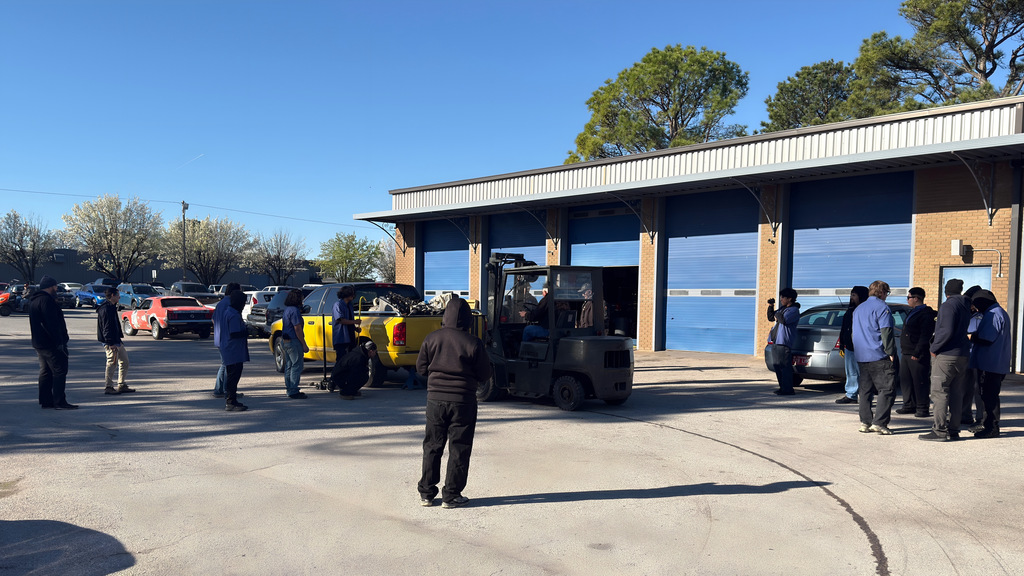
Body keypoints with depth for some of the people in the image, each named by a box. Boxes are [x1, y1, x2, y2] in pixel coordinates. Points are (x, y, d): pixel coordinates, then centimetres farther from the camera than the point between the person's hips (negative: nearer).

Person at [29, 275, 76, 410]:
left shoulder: (34, 300, 17)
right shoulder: (46, 300, -16)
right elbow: (52, 323, -23)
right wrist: (59, 341, -22)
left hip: (39, 343, 11)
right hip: (51, 344, -11)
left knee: (46, 372, 14)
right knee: (59, 371, -7)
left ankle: (45, 400, 18)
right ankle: (59, 401, -7)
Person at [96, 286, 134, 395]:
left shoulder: (111, 307, 17)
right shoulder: (106, 309, -16)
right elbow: (107, 328, -21)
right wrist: (111, 343, -24)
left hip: (116, 341, 11)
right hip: (111, 342, -11)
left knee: (124, 361, 13)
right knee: (112, 363, -6)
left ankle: (122, 386, 18)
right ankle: (108, 387, 1)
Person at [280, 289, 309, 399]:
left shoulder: (287, 309, 13)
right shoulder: (294, 310, -17)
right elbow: (297, 329, -20)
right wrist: (304, 345, -18)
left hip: (286, 341, 10)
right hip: (294, 341, -10)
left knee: (289, 366, 14)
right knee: (296, 366, -6)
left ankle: (289, 389, 20)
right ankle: (293, 391, -5)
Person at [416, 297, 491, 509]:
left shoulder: (431, 339, -3)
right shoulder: (473, 343, -11)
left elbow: (421, 367, 7)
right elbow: (484, 374, -4)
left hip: (435, 398, 3)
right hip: (463, 401, -3)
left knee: (432, 446, 14)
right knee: (459, 449, 7)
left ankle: (426, 493, 19)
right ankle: (451, 496, 11)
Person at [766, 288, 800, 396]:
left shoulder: (794, 310, -9)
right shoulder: (782, 308, 19)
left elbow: (784, 320, -25)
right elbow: (771, 318, 24)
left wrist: (777, 316, -5)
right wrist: (771, 306, 11)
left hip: (784, 342, -10)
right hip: (776, 341, 10)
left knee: (785, 366, -9)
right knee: (777, 366, 12)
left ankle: (788, 389, -5)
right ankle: (782, 387, 21)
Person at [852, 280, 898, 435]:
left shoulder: (858, 308, 19)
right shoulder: (881, 307, -6)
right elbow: (886, 332, -13)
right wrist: (891, 352, -10)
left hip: (861, 357, 7)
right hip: (879, 356, -7)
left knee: (865, 390, 9)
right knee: (887, 389, -3)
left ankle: (865, 422, 8)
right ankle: (879, 422, -10)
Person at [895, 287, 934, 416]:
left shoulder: (926, 314, -11)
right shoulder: (913, 312, 19)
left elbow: (925, 336, -18)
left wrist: (917, 352, -22)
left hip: (918, 356, -10)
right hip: (907, 353, 10)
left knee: (919, 382, -3)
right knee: (905, 380, 11)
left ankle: (922, 409, 3)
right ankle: (909, 406, 20)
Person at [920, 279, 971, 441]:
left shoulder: (947, 306, -12)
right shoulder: (965, 307, 14)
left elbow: (947, 331, -21)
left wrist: (934, 348, -10)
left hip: (946, 355, -8)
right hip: (962, 355, 8)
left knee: (939, 393, -6)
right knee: (956, 393, 11)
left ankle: (939, 431, -6)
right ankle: (954, 430, 15)